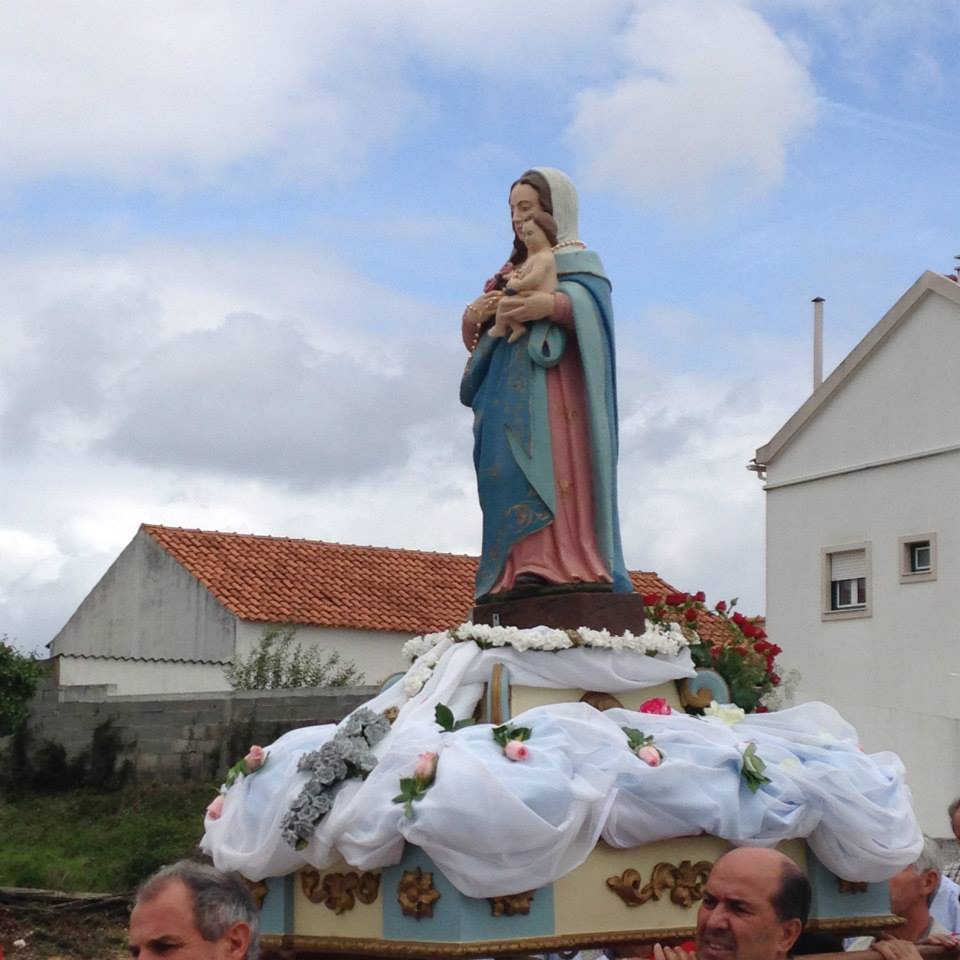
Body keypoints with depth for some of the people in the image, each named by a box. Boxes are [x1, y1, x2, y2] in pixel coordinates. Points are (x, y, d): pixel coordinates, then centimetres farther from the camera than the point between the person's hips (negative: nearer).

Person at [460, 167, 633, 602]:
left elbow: (589, 304, -15)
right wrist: (476, 315, -3)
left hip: (551, 389, -7)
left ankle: (559, 565, -25)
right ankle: (521, 570, -8)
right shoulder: (514, 268, 27)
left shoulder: (577, 262, 6)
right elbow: (474, 333, 21)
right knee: (512, 476, -3)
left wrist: (551, 305, -34)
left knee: (550, 472, -18)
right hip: (510, 394, 7)